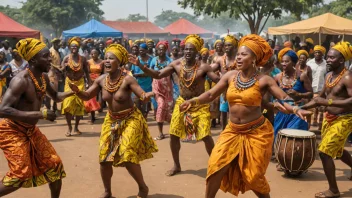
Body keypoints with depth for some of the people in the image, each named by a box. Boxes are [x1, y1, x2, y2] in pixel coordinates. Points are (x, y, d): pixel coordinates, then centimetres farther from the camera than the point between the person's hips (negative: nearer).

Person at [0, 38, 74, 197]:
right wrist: (41, 114, -37)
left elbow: (55, 96, 20)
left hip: (30, 130, 8)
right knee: (21, 175, -13)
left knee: (53, 164, 8)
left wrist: (73, 92, -1)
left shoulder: (43, 77, 0)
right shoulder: (21, 80, -26)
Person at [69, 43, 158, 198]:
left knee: (127, 157, -13)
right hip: (111, 121, 5)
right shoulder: (101, 80, -8)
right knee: (104, 158, 4)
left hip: (130, 120, -5)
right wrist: (77, 91, -21)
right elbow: (87, 96, 1)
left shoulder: (127, 79, -21)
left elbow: (143, 96, -24)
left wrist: (147, 96, -48)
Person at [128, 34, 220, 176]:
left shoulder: (203, 67, -19)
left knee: (206, 136, -6)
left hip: (200, 105, -4)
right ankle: (176, 165, 25)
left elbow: (219, 81, -21)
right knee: (174, 135, 6)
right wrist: (140, 65, -15)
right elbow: (158, 75, -6)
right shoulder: (177, 64, -8)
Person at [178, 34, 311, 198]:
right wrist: (192, 101, -16)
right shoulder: (230, 76, -1)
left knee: (253, 175, 5)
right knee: (216, 167, -4)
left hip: (256, 132, -3)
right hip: (233, 131, 3)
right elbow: (211, 94, 0)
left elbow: (284, 99, -14)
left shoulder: (264, 80, -10)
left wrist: (296, 110, -34)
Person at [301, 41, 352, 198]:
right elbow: (321, 97, 15)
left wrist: (327, 102, -33)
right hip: (329, 118, 9)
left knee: (324, 152, -12)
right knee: (336, 150, 24)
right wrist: (301, 107, 6)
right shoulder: (329, 75, 5)